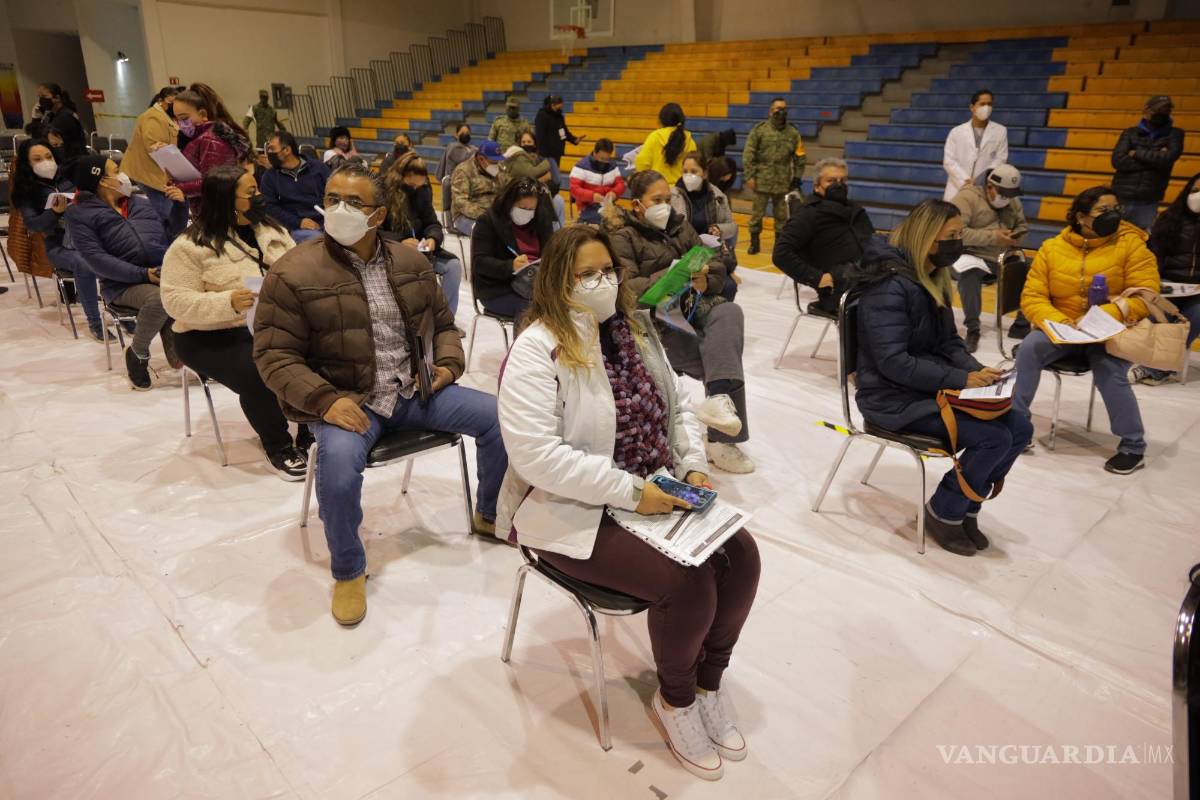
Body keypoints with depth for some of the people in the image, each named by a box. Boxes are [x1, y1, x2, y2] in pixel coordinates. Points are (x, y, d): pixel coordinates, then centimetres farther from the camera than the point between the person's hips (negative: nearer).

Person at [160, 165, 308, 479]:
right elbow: (176, 301, -13)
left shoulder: (271, 231, 11)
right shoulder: (191, 246, -8)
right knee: (258, 377, -32)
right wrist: (228, 303, -28)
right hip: (214, 337, -5)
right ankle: (278, 446, -6)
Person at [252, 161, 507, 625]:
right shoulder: (293, 273, -9)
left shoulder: (411, 263, 6)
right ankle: (347, 570, -6)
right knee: (339, 464, -36)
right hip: (345, 401, -4)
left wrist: (448, 364, -3)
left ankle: (489, 515, 19)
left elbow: (442, 324, 18)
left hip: (414, 389, 5)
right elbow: (274, 356, -10)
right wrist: (326, 400, -25)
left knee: (500, 416, -8)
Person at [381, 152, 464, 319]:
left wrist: (433, 238, -19)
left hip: (417, 250, 5)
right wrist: (400, 241, -28)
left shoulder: (422, 191, 5)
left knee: (454, 265, -16)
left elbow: (432, 223, 6)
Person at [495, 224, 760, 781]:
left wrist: (694, 466, -4)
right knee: (686, 580, -24)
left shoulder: (634, 331, 7)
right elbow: (534, 455, -26)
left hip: (653, 493, 7)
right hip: (571, 510, -7)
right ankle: (675, 699, 8)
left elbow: (677, 407, 15)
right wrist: (629, 491, -26)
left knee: (739, 553, -9)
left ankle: (709, 683, 15)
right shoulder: (537, 351, -17)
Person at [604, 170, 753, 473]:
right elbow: (626, 288, -15)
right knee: (721, 366, -22)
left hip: (692, 305, 5)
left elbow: (717, 264, 10)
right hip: (655, 318, -5)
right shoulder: (623, 237, 0)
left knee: (730, 312, -30)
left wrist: (705, 280, -15)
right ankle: (723, 441, -13)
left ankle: (718, 397, -39)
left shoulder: (679, 225, 17)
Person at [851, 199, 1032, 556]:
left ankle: (966, 507, 12)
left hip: (934, 387, 9)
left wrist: (977, 371, -7)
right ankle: (943, 512, 1)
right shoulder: (890, 285, -20)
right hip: (893, 397, -9)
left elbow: (948, 341, 13)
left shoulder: (933, 279, 9)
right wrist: (961, 379, -24)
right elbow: (893, 362, -25)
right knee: (994, 438, -21)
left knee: (1019, 428, -5)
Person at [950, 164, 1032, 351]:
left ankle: (1022, 324, 7)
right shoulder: (967, 197, -11)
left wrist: (1016, 236, -3)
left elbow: (1023, 226, 23)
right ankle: (972, 329, -24)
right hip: (970, 255, -7)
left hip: (1002, 258, 7)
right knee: (970, 272, -38)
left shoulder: (1013, 202, 12)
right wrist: (993, 237, -24)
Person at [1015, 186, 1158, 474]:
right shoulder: (1051, 248, 2)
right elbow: (1032, 297, -1)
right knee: (1029, 348, -27)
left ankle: (1133, 445, -5)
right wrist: (1056, 321, -22)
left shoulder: (1131, 244, -3)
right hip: (1061, 328, 2)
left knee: (1110, 374, -28)